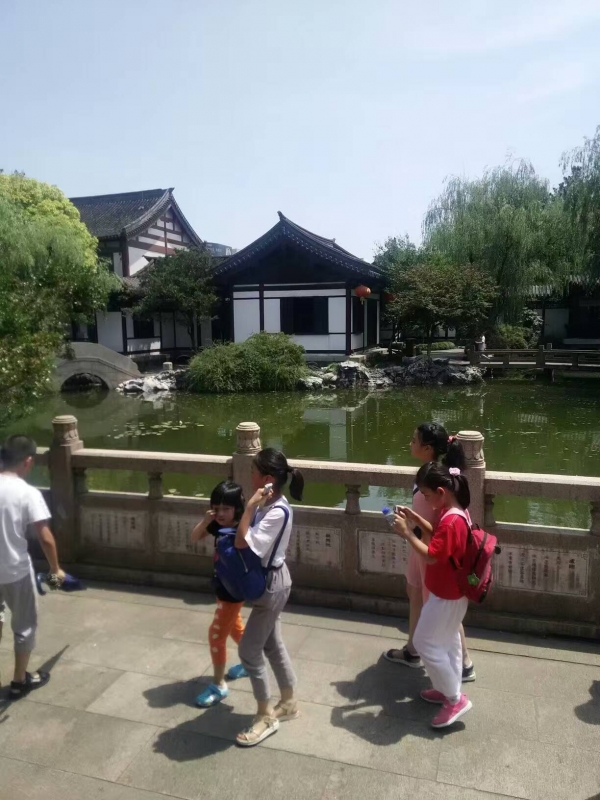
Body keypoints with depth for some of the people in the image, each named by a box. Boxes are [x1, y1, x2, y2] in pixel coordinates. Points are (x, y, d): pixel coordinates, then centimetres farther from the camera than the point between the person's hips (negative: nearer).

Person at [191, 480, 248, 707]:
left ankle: (218, 685, 17)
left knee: (217, 634, 1)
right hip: (222, 588, 8)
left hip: (233, 591, -8)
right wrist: (205, 522, -16)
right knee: (235, 627, 25)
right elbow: (194, 538, 1)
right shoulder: (218, 525, -7)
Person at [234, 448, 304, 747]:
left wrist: (250, 506, -30)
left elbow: (243, 543, -31)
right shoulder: (266, 504, -1)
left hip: (271, 584, -9)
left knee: (248, 650, 2)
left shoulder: (278, 512, -28)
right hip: (266, 582, 9)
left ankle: (265, 718, 20)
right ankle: (289, 703, 39)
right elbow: (246, 540, 7)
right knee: (271, 644, 21)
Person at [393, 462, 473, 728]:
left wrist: (406, 533, -25)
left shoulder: (451, 521, -32)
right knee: (448, 641, 22)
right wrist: (416, 519, 2)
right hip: (450, 592, 10)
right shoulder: (453, 512, -1)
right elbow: (438, 536, 13)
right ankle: (449, 689, 38)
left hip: (446, 596, -10)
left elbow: (431, 556, -31)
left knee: (424, 643, 2)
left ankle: (456, 699, 12)